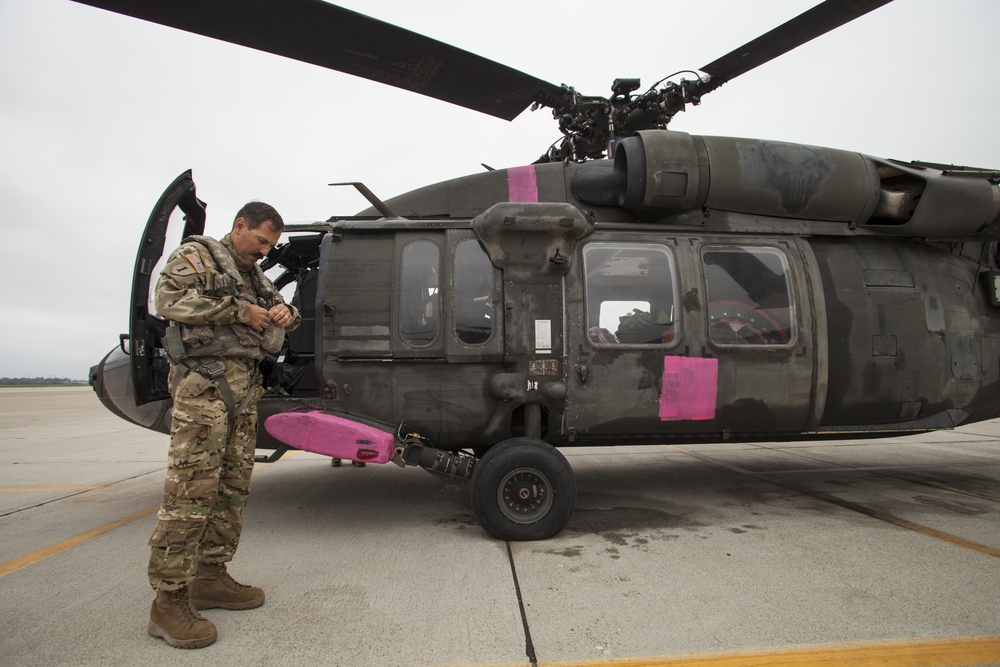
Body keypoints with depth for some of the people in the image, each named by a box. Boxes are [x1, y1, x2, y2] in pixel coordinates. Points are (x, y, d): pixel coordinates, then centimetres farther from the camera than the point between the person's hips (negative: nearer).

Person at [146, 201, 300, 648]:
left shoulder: (255, 276, 26)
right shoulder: (196, 254, 3)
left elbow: (280, 313, 30)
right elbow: (169, 299, -13)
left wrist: (284, 313, 5)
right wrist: (239, 312, -12)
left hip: (244, 389, 8)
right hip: (203, 382, -8)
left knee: (234, 487, 9)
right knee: (191, 489, -11)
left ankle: (210, 578, 19)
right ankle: (169, 600, -4)